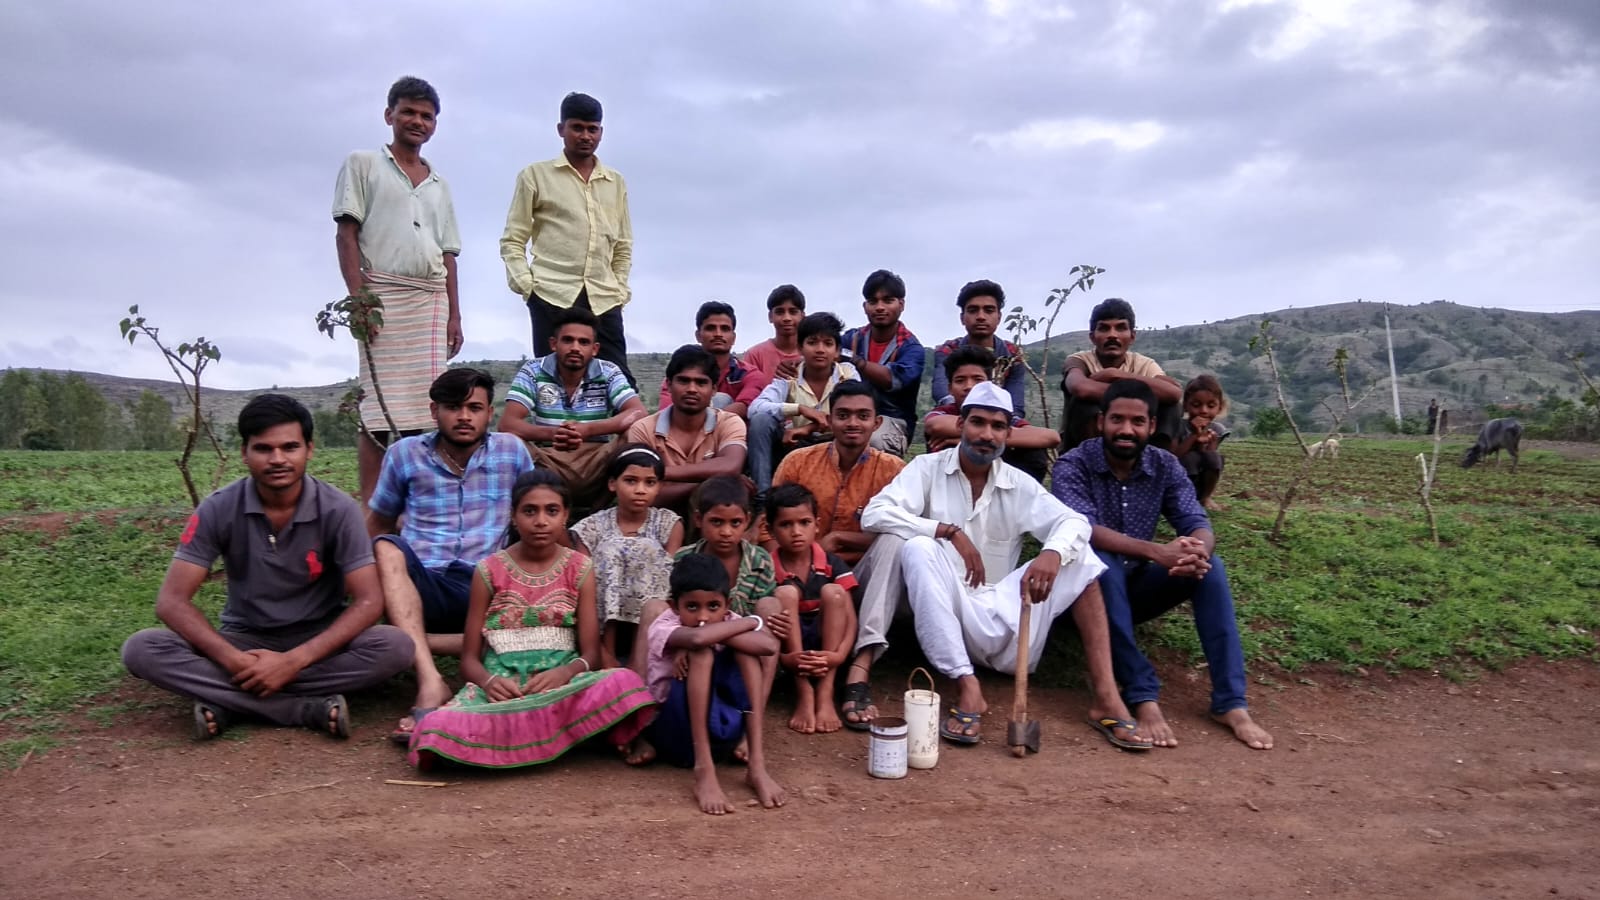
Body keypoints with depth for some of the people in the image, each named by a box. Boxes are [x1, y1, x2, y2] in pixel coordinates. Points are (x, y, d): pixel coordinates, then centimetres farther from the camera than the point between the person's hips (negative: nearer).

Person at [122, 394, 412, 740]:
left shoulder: (338, 509, -15)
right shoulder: (217, 510, -11)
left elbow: (368, 601, -19)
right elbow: (172, 601, -13)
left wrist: (294, 661, -29)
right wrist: (232, 659, -28)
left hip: (316, 641, -1)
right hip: (244, 641, 2)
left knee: (395, 646, -31)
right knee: (141, 650, -25)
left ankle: (229, 701, -25)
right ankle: (308, 709, -31)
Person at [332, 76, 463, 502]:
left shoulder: (438, 184, 23)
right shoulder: (363, 164, 9)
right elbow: (346, 233, 0)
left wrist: (454, 315, 11)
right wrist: (357, 296, -11)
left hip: (432, 300, 5)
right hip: (382, 295, -4)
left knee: (424, 405, -1)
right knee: (380, 408, -9)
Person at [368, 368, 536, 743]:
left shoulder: (512, 449, 6)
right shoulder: (405, 453, 7)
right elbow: (377, 525, 17)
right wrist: (386, 569, -2)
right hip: (421, 585, 0)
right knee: (386, 549, -33)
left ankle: (410, 644, -27)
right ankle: (430, 681, -43)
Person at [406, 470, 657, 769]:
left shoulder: (580, 567, 7)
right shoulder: (490, 570, 6)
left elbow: (591, 652, 2)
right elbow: (470, 657, 6)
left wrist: (565, 672, -21)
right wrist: (488, 681, -18)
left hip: (561, 681, 0)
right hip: (503, 683, 0)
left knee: (624, 684, -35)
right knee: (443, 728, -34)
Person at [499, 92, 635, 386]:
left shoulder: (616, 182, 18)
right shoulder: (535, 175, 8)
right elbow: (512, 240, 6)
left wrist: (621, 287, 10)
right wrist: (524, 282, -7)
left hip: (604, 298, 3)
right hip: (552, 295, -3)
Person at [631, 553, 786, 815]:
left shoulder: (731, 623, -4)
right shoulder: (663, 626, -15)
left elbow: (769, 646, -28)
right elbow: (698, 638, -40)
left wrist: (714, 635, -28)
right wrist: (752, 622, -25)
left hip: (724, 729, 4)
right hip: (674, 732, -3)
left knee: (743, 643, -20)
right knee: (701, 652, -29)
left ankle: (756, 764, -25)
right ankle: (704, 770, -34)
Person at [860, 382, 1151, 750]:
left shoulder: (1019, 484, 8)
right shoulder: (928, 468, 0)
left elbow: (1074, 522, -5)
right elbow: (874, 513, -14)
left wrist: (1052, 554, -28)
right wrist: (949, 531, -23)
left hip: (1005, 620, 3)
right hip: (951, 617, -3)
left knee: (1079, 555, -11)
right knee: (918, 548, -30)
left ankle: (1106, 698, -16)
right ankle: (967, 687, -30)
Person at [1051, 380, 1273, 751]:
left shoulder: (1165, 466, -1)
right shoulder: (1072, 467, -15)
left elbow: (1197, 524, -11)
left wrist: (1199, 549, -37)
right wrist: (1156, 551, -45)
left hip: (1138, 586, 4)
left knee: (1209, 565, -19)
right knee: (1100, 561, -35)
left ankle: (1230, 702, -20)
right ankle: (1143, 697, -34)